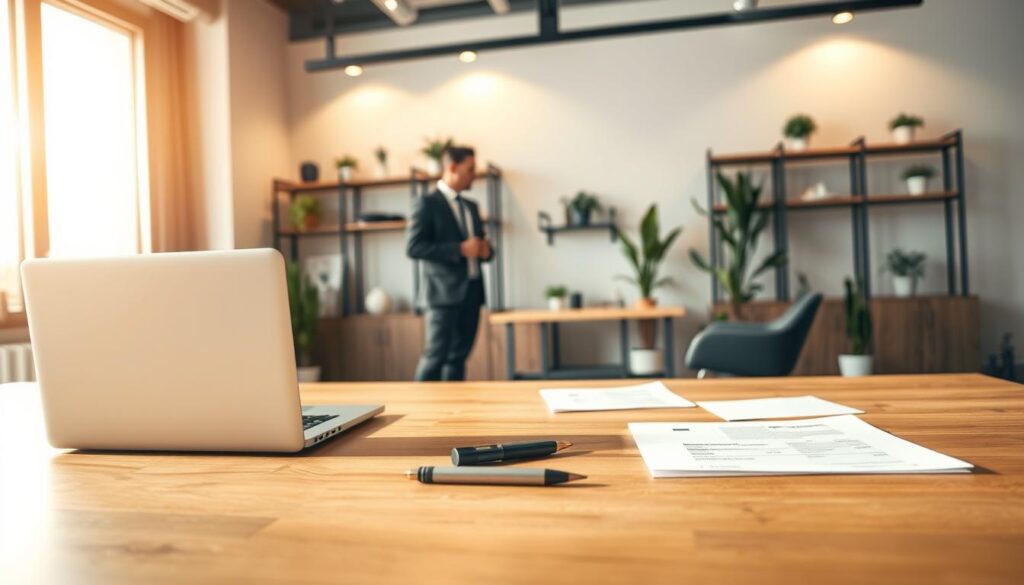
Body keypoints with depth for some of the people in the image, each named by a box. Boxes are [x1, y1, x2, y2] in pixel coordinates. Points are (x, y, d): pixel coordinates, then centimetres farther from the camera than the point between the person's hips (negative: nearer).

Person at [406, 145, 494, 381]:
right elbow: (413, 247, -13)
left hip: (472, 291, 7)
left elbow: (480, 244, 25)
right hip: (445, 291, -7)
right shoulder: (427, 203, -4)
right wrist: (460, 249, -19)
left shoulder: (471, 206, 17)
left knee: (459, 355, 8)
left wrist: (485, 250, 0)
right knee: (437, 355, -5)